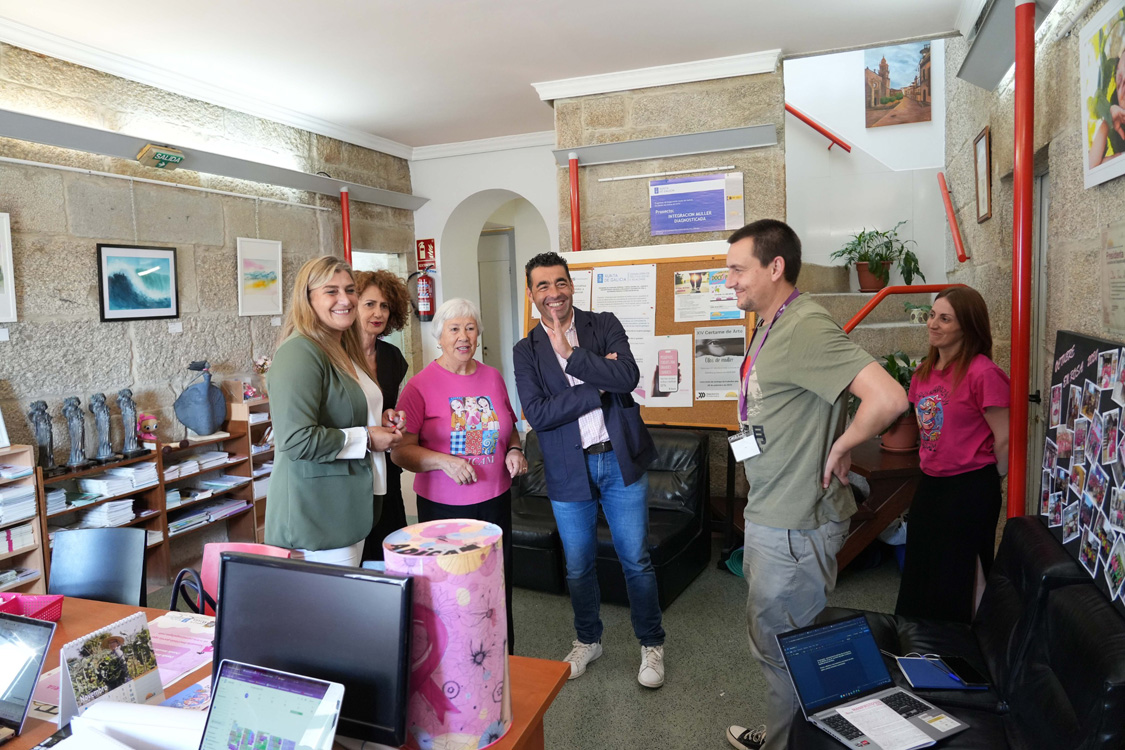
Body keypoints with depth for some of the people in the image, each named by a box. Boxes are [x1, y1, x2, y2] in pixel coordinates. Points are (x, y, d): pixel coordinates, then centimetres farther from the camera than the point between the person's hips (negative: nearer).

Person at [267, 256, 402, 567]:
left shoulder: (344, 349, 15)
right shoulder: (299, 352, -17)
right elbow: (296, 439, -27)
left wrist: (381, 424, 10)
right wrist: (365, 439, -16)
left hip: (349, 507, 10)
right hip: (315, 515, -10)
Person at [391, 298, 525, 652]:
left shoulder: (493, 377, 7)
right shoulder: (420, 385, -7)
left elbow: (510, 429, 20)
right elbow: (400, 451, -10)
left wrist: (514, 450, 0)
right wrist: (444, 461, -23)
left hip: (495, 499, 4)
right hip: (443, 505, -4)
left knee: (499, 583, 12)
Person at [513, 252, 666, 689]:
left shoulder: (604, 326, 0)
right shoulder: (527, 351, 1)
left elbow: (629, 376, -17)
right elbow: (536, 414, -13)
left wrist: (571, 354, -20)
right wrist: (598, 388, -17)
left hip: (620, 459, -1)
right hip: (568, 469, 1)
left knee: (636, 560, 8)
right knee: (578, 565, 15)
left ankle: (651, 644, 29)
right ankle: (587, 640, 38)